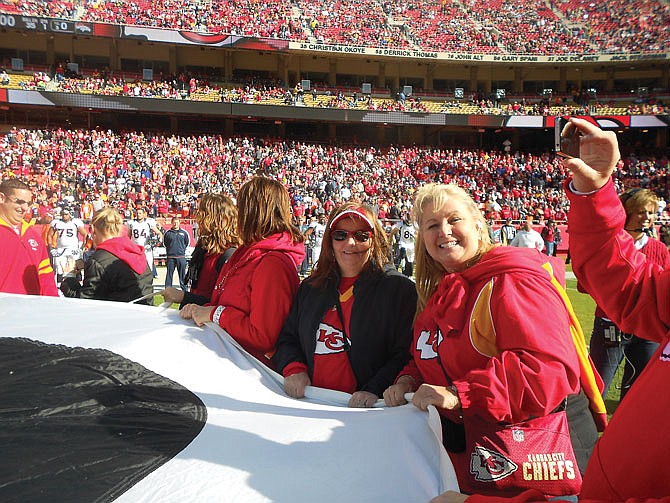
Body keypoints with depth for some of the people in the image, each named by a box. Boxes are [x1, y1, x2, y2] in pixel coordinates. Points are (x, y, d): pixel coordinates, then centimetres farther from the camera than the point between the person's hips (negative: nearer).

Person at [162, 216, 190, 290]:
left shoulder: (184, 233, 5)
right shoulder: (167, 233, 3)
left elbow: (187, 242, 17)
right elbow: (164, 242, 15)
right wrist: (170, 249, 12)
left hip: (181, 257, 0)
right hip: (170, 257, 0)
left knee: (182, 274, 4)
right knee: (169, 274, 3)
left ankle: (184, 289, 11)